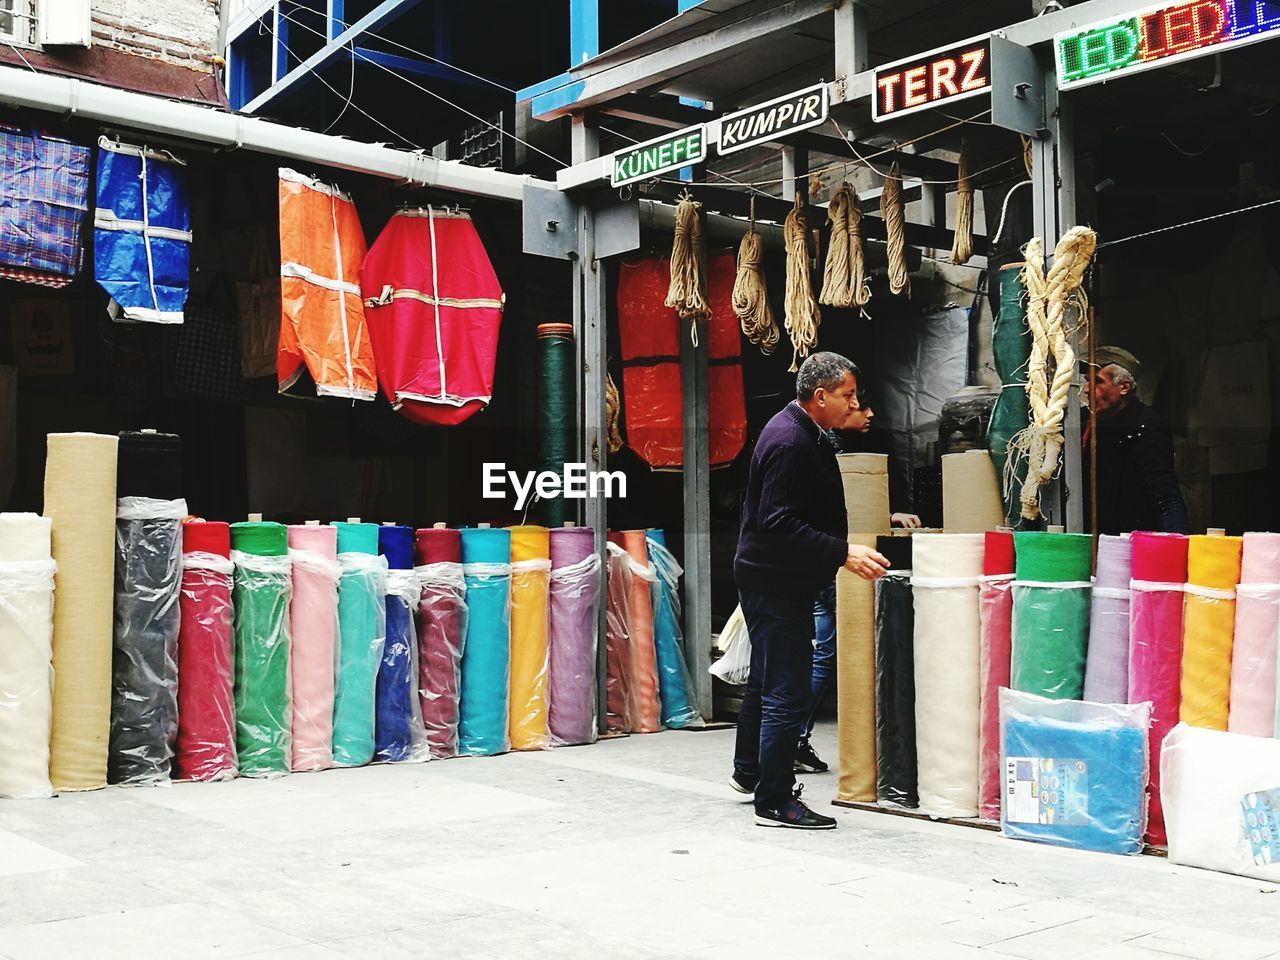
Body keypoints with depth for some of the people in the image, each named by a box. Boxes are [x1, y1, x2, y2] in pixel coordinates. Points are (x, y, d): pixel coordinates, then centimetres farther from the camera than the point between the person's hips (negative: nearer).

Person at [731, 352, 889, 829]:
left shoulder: (805, 434, 13)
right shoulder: (789, 442, -21)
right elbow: (779, 524, -27)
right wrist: (843, 554, -27)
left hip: (774, 579, 11)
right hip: (775, 582, -11)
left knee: (765, 681, 22)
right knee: (786, 693, -7)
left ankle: (749, 772, 38)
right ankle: (774, 802, 1)